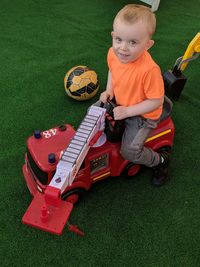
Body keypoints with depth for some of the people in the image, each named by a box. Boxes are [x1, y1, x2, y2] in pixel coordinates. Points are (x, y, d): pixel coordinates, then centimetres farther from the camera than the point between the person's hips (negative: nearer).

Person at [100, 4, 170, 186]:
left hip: (143, 115, -7)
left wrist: (127, 111, -26)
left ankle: (161, 161, 15)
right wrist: (109, 91, -6)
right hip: (119, 105, 7)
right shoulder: (113, 53, -16)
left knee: (129, 152, -13)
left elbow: (156, 101, -28)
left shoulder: (149, 70, -37)